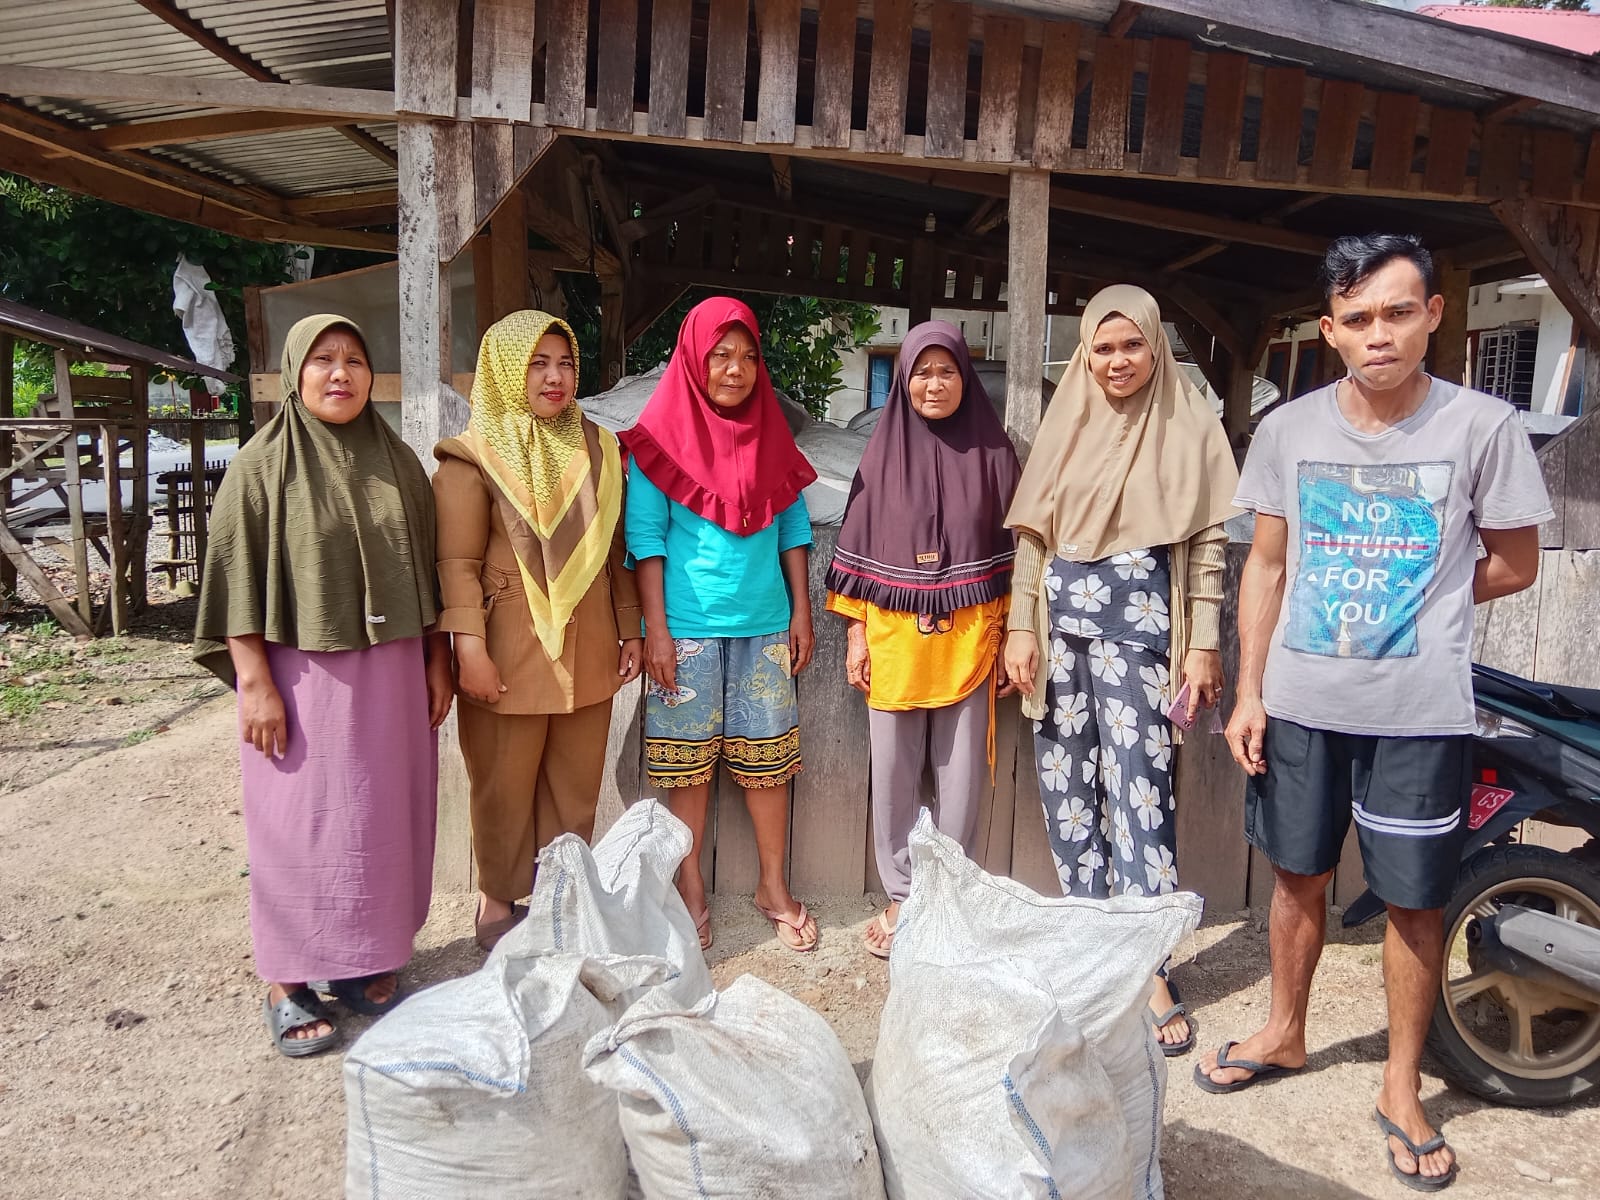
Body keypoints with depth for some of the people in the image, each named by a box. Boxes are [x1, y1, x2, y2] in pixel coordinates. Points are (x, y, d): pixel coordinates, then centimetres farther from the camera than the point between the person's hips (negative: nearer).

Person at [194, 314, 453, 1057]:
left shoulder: (397, 462, 6)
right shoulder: (263, 464, -6)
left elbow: (425, 570, 10)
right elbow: (237, 580, -8)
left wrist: (436, 662, 7)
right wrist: (255, 683, -13)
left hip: (391, 670, 4)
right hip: (302, 672, -4)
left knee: (383, 819, 10)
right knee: (300, 823, 4)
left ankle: (363, 961, 27)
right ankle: (287, 980, 19)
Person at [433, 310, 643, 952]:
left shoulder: (597, 447, 10)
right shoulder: (475, 457, -4)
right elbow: (458, 562, -10)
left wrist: (630, 629, 12)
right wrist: (469, 649, -17)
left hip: (588, 650, 4)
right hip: (511, 651, -4)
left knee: (576, 785, 11)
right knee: (505, 786, 7)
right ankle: (498, 902, 25)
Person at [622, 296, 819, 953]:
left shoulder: (770, 432, 8)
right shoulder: (662, 436, -4)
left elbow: (793, 527, 11)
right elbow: (645, 536, -6)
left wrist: (802, 612, 6)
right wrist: (655, 628, -11)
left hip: (763, 626, 3)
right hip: (687, 627, -3)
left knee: (766, 755, 8)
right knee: (690, 758, 6)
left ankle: (773, 886, 22)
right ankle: (690, 886, 22)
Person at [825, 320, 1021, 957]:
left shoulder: (992, 451, 2)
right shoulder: (885, 451, 5)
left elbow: (1011, 550, 4)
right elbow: (860, 547, 6)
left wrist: (1008, 639, 1)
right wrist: (856, 634, 2)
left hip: (968, 639, -1)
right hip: (893, 638, 1)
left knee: (960, 774, 5)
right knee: (894, 774, 7)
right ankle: (901, 898, 21)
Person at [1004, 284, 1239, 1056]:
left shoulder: (1188, 427, 0)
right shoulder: (1066, 425, 10)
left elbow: (1207, 543, -2)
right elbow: (1032, 535, 9)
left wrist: (1203, 646, -7)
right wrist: (1022, 627, 3)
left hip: (1138, 628, -4)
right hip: (1062, 624, 4)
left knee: (1139, 790, -7)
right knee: (1067, 788, 8)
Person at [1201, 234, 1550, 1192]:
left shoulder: (1482, 426, -7)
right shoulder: (1290, 429, 1)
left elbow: (1514, 565, 3)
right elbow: (1268, 565, 5)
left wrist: (1420, 605, -2)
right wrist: (1248, 692, 2)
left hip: (1419, 714, -2)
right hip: (1299, 704, 3)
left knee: (1415, 898, 7)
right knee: (1298, 875, 16)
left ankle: (1403, 1088, 27)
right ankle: (1286, 1034, 38)